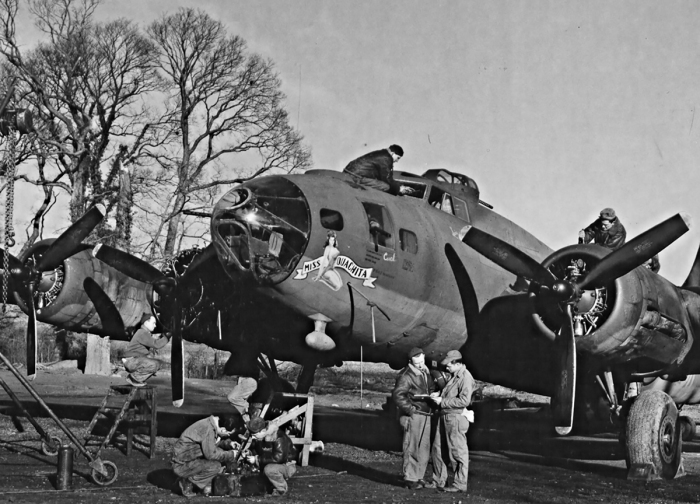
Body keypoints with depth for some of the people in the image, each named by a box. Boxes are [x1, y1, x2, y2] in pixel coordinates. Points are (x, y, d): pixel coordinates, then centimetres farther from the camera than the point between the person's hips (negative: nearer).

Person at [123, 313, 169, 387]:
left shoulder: (145, 333, 16)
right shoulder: (142, 333, -18)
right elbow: (156, 344, -25)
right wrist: (167, 338, -15)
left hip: (137, 360, 11)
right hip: (131, 361, -11)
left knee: (158, 363, 12)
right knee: (154, 365, -27)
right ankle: (133, 378, -12)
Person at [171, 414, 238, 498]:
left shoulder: (211, 423, 1)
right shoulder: (207, 429, -27)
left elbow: (210, 446, 18)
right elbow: (210, 454, -27)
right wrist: (231, 455, -16)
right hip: (182, 465, -9)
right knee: (215, 466, -23)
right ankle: (188, 483, -8)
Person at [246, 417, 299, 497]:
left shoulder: (279, 438, -28)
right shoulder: (259, 438, -4)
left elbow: (278, 458, -33)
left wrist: (257, 459, -31)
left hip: (288, 466, -10)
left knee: (269, 469, -34)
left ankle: (281, 489, -8)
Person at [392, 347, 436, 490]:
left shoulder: (426, 373, 13)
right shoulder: (406, 376, -14)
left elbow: (431, 390, 28)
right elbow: (397, 395, -22)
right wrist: (410, 409, -19)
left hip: (425, 415, 9)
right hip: (413, 415, -9)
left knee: (424, 449, 13)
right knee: (412, 448, -5)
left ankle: (418, 478, 22)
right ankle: (410, 479, 1)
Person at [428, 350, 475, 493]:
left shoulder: (466, 377, -15)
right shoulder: (454, 376, 16)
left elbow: (464, 400, -23)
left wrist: (442, 402, -17)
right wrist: (439, 395, 7)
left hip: (456, 418, -10)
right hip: (445, 417, 10)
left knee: (458, 452, -1)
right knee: (437, 449, 13)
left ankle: (460, 484, 7)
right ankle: (439, 480, 24)